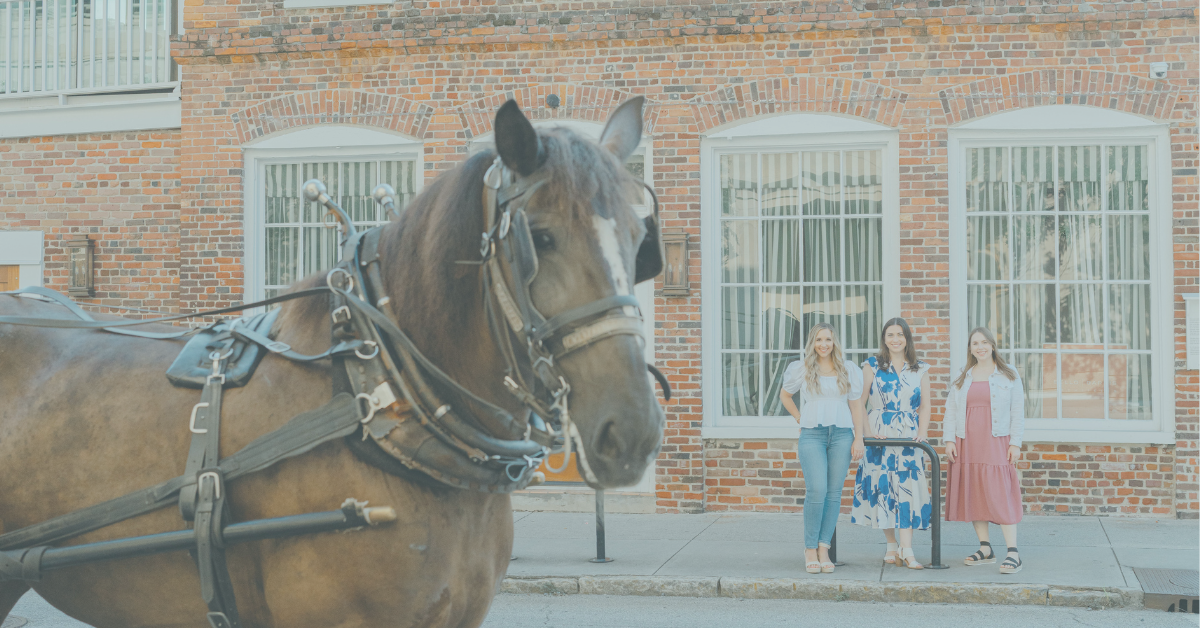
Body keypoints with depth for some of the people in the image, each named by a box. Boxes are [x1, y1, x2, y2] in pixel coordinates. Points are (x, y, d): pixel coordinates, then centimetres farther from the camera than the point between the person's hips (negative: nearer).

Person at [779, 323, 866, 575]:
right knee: (817, 490, -15)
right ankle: (810, 549, -4)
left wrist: (859, 438, 3)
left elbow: (856, 405, 9)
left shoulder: (848, 370, 9)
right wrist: (801, 419, 10)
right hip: (812, 435, -2)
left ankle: (823, 549, 5)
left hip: (841, 435, 2)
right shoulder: (801, 369, 6)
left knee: (834, 493, 0)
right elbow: (785, 395, 20)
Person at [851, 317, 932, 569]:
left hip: (909, 434, 1)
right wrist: (867, 432, -12)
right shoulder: (872, 366, 5)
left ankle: (906, 549, -11)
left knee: (908, 487, -9)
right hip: (879, 433, -1)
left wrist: (922, 433, -6)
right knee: (882, 486, -2)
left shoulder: (920, 370, 11)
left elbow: (925, 406, 8)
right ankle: (892, 545, 11)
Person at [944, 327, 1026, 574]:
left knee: (1000, 495, -11)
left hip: (996, 442, -4)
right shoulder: (962, 378, 14)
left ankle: (1013, 553, -12)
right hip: (967, 443, 4)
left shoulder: (1008, 376, 5)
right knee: (973, 495, 3)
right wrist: (949, 440, 2)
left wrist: (1015, 443, -5)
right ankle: (985, 549, 11)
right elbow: (951, 411, 13)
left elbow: (1018, 412, 2)